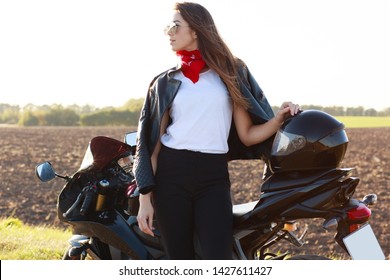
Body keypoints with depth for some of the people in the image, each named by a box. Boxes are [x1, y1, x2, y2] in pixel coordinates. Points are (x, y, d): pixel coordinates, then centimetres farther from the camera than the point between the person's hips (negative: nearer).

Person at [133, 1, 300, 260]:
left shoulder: (230, 73, 11)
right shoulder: (165, 82, 13)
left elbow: (247, 136, 7)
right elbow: (153, 142, 7)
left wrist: (280, 118, -12)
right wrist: (145, 198, -1)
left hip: (213, 179, -1)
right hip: (171, 177, 1)